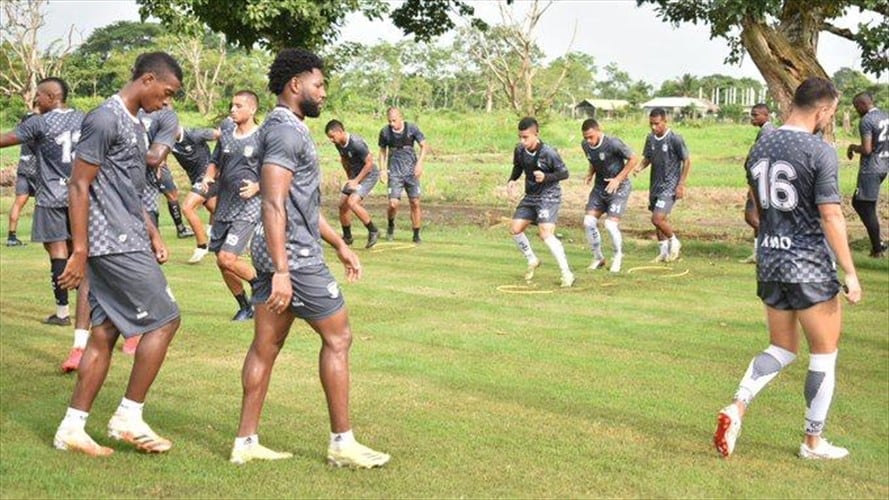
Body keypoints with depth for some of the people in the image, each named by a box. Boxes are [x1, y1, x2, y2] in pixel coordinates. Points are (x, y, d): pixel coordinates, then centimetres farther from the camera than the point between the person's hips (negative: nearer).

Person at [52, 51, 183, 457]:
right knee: (164, 320, -5)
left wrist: (153, 234, 20)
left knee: (105, 333, 8)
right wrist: (79, 251, -17)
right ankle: (128, 418, 2)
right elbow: (79, 186, -15)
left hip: (128, 242, 10)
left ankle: (71, 429, 12)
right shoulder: (105, 119, -13)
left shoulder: (134, 124, 18)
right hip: (114, 244, -10)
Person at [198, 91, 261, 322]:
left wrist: (257, 187, -21)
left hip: (247, 208, -7)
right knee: (222, 262, 9)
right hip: (224, 207, 7)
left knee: (227, 258, -18)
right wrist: (208, 177, 1)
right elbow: (215, 162, 22)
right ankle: (245, 307, 27)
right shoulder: (226, 135, 10)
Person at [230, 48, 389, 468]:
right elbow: (274, 205, -24)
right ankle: (342, 443, 8)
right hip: (294, 256, -10)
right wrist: (281, 272, -28)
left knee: (266, 345, 10)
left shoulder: (287, 128, 18)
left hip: (277, 254, 10)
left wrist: (339, 244, 26)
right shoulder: (286, 131, -15)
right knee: (337, 337, 0)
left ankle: (246, 442, 14)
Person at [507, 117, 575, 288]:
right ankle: (532, 261, 29)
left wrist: (546, 177, -29)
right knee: (515, 229, 4)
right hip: (530, 196, 7)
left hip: (549, 196, -7)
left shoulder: (548, 153, -23)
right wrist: (512, 180, -3)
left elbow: (564, 173, -13)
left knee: (546, 234, -21)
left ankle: (567, 273, -15)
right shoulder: (519, 150, -5)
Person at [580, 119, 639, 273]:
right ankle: (598, 258, 12)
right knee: (588, 221, -6)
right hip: (600, 187, 6)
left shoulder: (613, 143, -23)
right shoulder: (585, 145, -3)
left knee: (611, 224, -16)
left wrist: (618, 179, -18)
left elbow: (634, 159, -14)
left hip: (618, 188, -6)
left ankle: (618, 256, 11)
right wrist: (590, 173, -4)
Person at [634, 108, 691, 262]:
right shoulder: (650, 138, 3)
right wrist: (639, 168, -6)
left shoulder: (675, 139, -14)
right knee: (659, 220, 12)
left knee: (657, 219, -16)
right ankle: (663, 252, 26)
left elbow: (687, 161, -8)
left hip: (669, 186, -7)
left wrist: (681, 184, -12)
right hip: (655, 185, 7)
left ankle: (674, 241, 9)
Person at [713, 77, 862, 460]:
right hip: (809, 265, -7)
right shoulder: (820, 152, -15)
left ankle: (736, 408, -1)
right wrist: (849, 272, -10)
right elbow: (831, 217, -16)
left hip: (768, 260, 7)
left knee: (782, 348, 19)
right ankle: (813, 442, 17)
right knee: (824, 354, 10)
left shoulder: (759, 148, 7)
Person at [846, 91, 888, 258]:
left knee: (867, 208, -1)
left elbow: (866, 149, -22)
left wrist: (853, 147, -3)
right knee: (858, 202, 19)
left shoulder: (866, 121, -16)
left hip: (870, 169, -9)